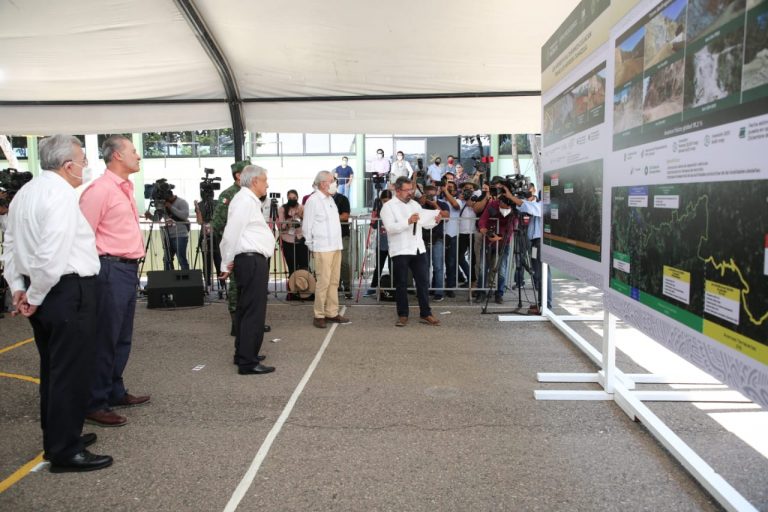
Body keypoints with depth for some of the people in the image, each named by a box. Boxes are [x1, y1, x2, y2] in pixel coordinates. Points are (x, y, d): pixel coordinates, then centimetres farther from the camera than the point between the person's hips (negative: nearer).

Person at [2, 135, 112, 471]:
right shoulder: (61, 193, -18)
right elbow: (52, 254, -24)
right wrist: (35, 297, -13)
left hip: (44, 293, 10)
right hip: (68, 293, -10)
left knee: (52, 369, 19)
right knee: (70, 372, 0)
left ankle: (57, 438, 33)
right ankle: (65, 452, 10)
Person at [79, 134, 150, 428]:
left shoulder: (125, 189, 16)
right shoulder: (100, 190, -13)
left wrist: (134, 264, 16)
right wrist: (100, 267, -13)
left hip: (129, 269, 9)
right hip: (111, 270, -9)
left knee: (123, 338, 16)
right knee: (105, 339, -2)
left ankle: (115, 392, 28)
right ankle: (94, 405, 8)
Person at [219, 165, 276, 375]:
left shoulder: (250, 200, 20)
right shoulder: (244, 200, -13)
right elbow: (231, 233, -19)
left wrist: (228, 263, 16)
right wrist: (228, 262, -10)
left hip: (253, 260, 11)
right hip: (252, 261, -11)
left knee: (245, 309, 17)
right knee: (254, 311, -9)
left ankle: (244, 354, 28)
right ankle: (248, 362, -5)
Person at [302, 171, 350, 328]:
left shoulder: (330, 199, 16)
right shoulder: (313, 200, -9)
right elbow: (307, 226, -7)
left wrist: (337, 242, 13)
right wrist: (312, 245, -2)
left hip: (336, 247, 8)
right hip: (323, 249, -8)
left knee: (334, 281, 10)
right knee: (323, 282, -6)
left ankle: (332, 313, 18)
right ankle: (319, 315, 3)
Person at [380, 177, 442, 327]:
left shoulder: (415, 204, 15)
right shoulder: (388, 206, -3)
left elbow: (425, 223, 16)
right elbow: (390, 228, -16)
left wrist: (435, 220, -4)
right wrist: (408, 221, -25)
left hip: (419, 249, 5)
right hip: (400, 251, -5)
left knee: (423, 282, 6)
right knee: (401, 284, 3)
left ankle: (425, 314, 15)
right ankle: (402, 315, 14)